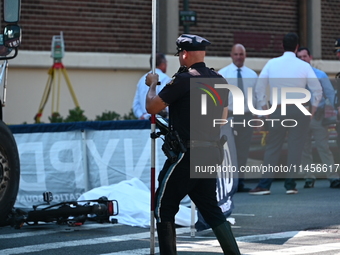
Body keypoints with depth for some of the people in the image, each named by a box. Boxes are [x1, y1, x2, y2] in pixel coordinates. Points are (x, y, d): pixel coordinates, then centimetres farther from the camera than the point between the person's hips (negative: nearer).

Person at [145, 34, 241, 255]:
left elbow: (152, 106, -9)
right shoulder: (220, 81, 10)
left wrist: (152, 84, 9)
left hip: (187, 154, -7)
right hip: (213, 155, 8)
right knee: (211, 207, 15)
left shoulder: (184, 79, -13)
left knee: (164, 207, 3)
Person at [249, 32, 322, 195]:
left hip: (277, 110, 1)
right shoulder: (304, 66, -2)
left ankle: (264, 186, 1)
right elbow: (317, 90, -1)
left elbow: (259, 88, 0)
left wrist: (264, 108, 9)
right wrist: (312, 110, 10)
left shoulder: (271, 64, 0)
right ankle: (290, 185, 4)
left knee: (272, 148, 5)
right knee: (295, 148, 4)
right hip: (299, 109, -1)